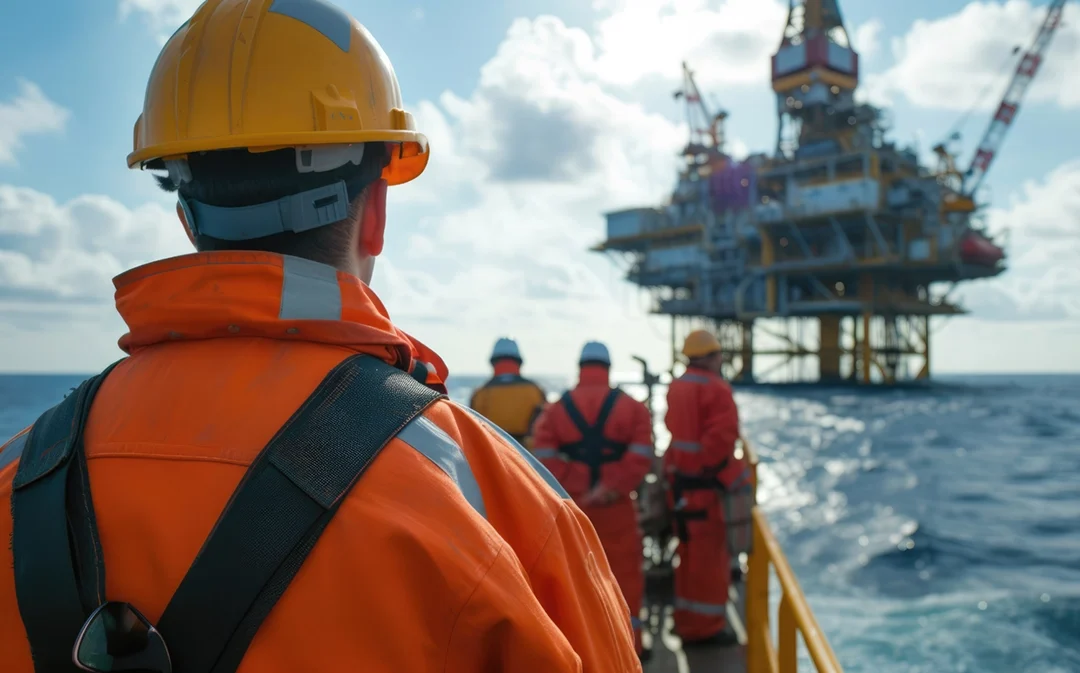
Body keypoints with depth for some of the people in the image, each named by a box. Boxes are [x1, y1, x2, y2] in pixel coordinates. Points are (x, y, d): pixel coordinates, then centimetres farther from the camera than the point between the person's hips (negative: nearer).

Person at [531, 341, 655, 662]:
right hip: (616, 506, -1)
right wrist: (613, 487, -11)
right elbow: (641, 455, -9)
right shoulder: (632, 407, 2)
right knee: (624, 573, 9)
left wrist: (566, 490, -7)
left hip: (570, 505, 2)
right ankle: (628, 644, 15)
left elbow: (543, 456, -6)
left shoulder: (556, 408, 4)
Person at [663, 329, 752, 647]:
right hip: (706, 483, -8)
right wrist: (733, 476, -11)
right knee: (710, 554, 1)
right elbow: (722, 436, -23)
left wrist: (676, 471, 15)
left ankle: (687, 622, 28)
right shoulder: (716, 388, -15)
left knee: (690, 552, 18)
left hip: (680, 481, 8)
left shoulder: (676, 387, 11)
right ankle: (706, 627, 10)